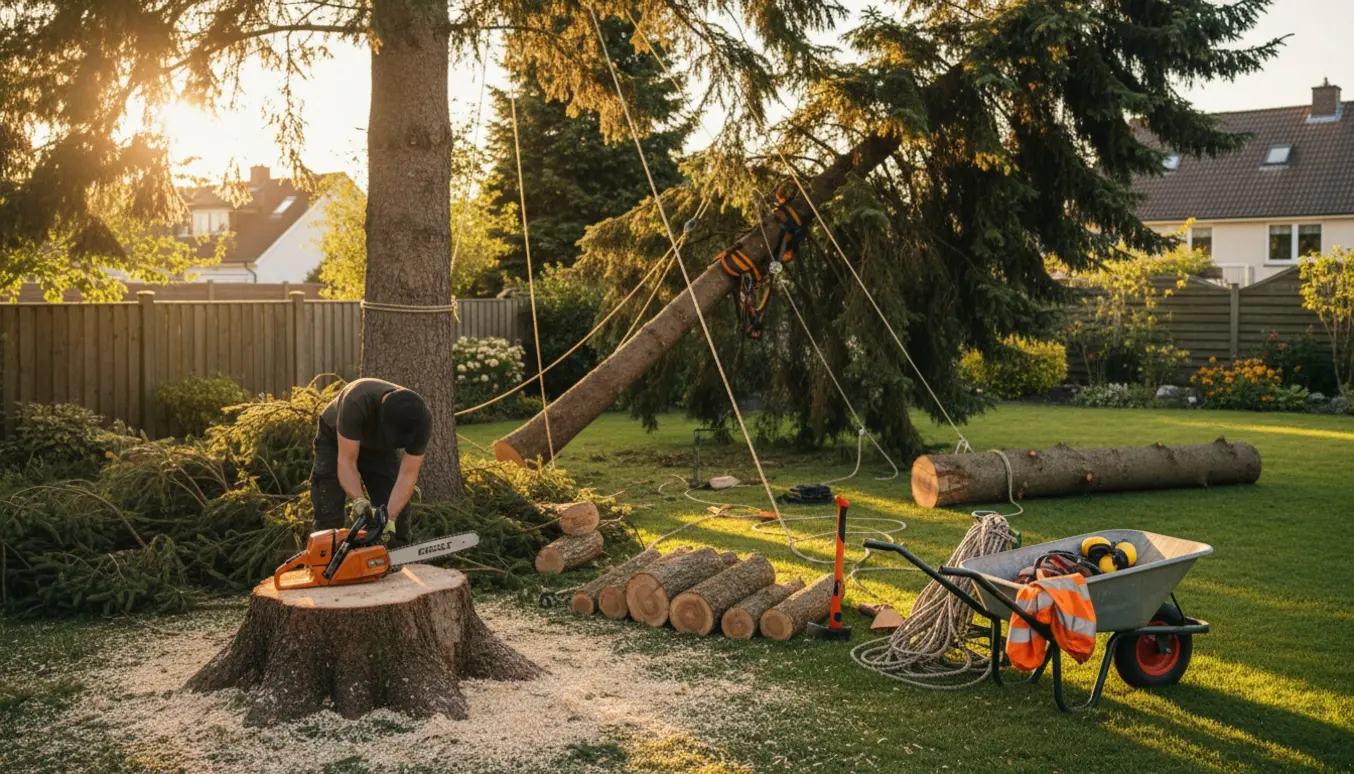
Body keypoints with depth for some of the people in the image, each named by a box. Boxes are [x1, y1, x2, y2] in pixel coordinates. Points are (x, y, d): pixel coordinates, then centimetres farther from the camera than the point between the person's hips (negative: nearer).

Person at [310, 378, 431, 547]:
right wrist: (359, 500, -52)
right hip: (335, 440, -3)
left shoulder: (421, 420, -33)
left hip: (381, 447, 3)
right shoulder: (357, 402, -43)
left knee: (398, 510, -6)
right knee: (329, 516, -14)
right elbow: (346, 462, -38)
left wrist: (390, 517, -40)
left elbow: (408, 474, -29)